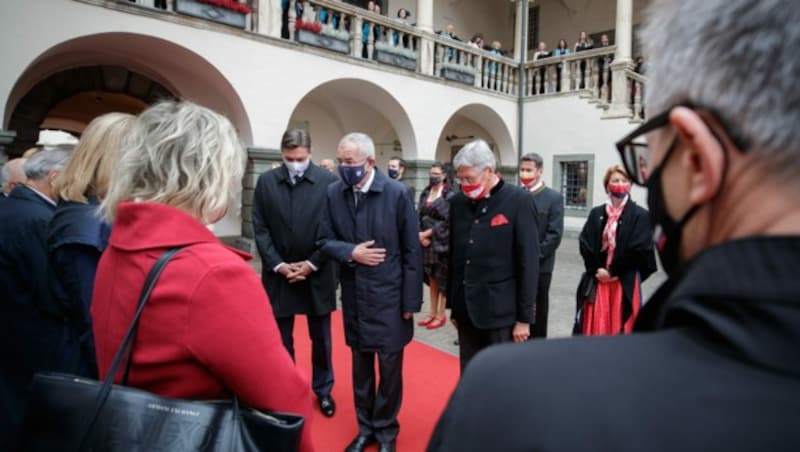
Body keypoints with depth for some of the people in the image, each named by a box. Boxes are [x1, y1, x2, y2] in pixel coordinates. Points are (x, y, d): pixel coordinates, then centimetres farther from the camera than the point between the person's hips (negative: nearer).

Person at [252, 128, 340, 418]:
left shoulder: (329, 182, -7)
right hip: (279, 273, 1)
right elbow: (260, 228, -1)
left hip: (316, 273, -1)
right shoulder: (266, 182, 0)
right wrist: (278, 264, -10)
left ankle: (323, 389, 33)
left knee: (321, 338, 14)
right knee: (282, 340, 13)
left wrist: (312, 264, -11)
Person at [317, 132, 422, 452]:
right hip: (353, 295, 4)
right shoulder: (333, 193, -2)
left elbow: (412, 252, -9)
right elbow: (325, 240, 3)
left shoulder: (398, 193, -12)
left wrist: (411, 301, -8)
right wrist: (350, 252, -18)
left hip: (388, 295, -3)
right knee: (360, 364, 17)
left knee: (390, 367, 9)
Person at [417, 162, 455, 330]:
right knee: (431, 279, 13)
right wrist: (421, 235, -9)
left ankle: (441, 315, 14)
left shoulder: (449, 195, -7)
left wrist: (427, 234, -13)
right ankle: (432, 313, 24)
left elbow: (447, 221, -13)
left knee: (442, 279, 3)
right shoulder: (424, 194, 10)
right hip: (426, 242, 6)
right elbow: (419, 216, 7)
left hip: (442, 243, -5)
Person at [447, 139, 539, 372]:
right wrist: (454, 306, 13)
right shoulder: (458, 202, 6)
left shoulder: (519, 201, -9)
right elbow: (454, 256, 10)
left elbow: (528, 263, -10)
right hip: (466, 310, 5)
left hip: (501, 312, -4)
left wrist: (524, 317, -9)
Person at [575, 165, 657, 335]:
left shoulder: (640, 216, -3)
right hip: (597, 280, 3)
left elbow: (638, 250, -9)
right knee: (595, 327, 8)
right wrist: (597, 270, -9)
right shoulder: (596, 214, 6)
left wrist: (612, 272, -9)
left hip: (625, 283, -3)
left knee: (620, 328, 4)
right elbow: (585, 245, 2)